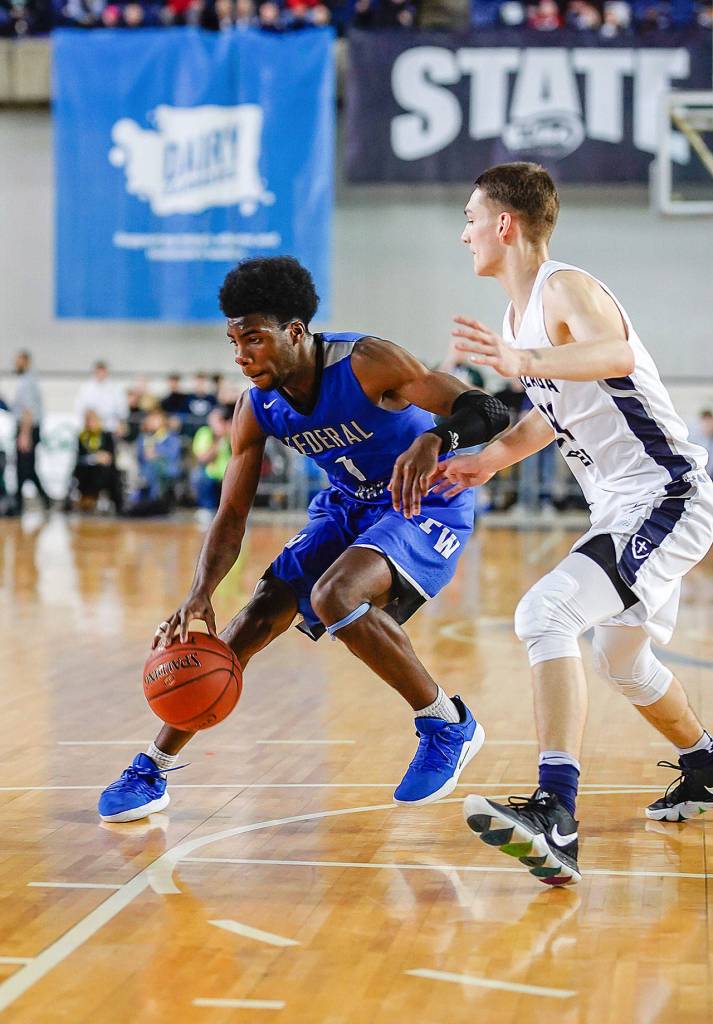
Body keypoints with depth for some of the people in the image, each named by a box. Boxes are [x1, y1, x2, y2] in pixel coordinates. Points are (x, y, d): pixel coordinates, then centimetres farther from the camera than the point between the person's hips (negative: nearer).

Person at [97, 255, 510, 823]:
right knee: (256, 617, -4)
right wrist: (200, 594, -25)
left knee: (333, 595, -30)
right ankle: (152, 770, 7)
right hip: (348, 505, 7)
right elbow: (232, 516, -6)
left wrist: (433, 439, -56)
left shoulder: (365, 362, -28)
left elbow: (488, 412, -33)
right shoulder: (257, 407, -10)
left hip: (426, 503, -6)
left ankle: (449, 725, -11)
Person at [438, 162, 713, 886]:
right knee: (620, 657, 28)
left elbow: (617, 353, -39)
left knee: (544, 615, -28)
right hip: (623, 509, 11)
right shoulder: (521, 313, 13)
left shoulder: (567, 289, -16)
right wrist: (490, 459, 18)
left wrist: (521, 361, -53)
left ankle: (555, 817, -36)